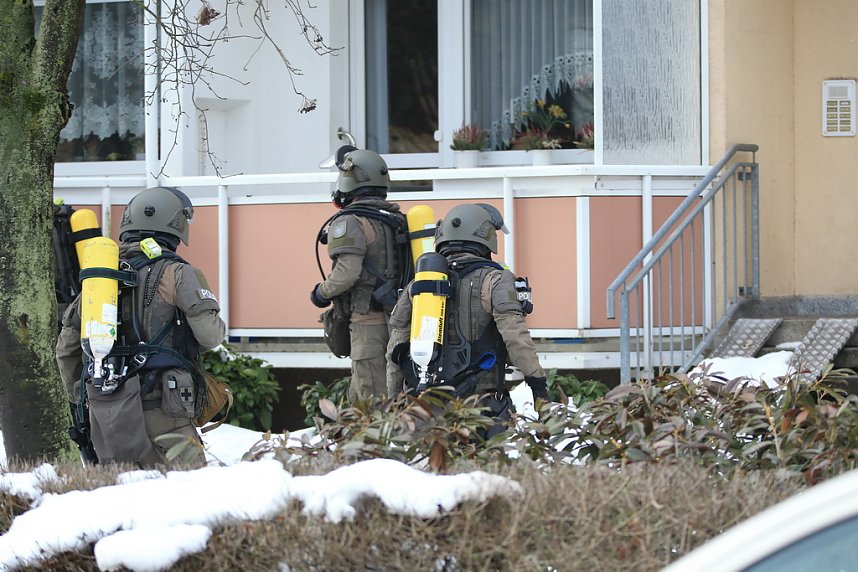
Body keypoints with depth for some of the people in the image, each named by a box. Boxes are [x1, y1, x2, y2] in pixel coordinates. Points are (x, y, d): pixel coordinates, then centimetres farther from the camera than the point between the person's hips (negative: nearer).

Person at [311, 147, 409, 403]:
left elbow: (347, 272, -22)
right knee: (357, 397, 16)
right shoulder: (397, 219, 15)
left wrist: (322, 293, -2)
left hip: (368, 322, -8)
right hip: (398, 321, 9)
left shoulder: (351, 222, -11)